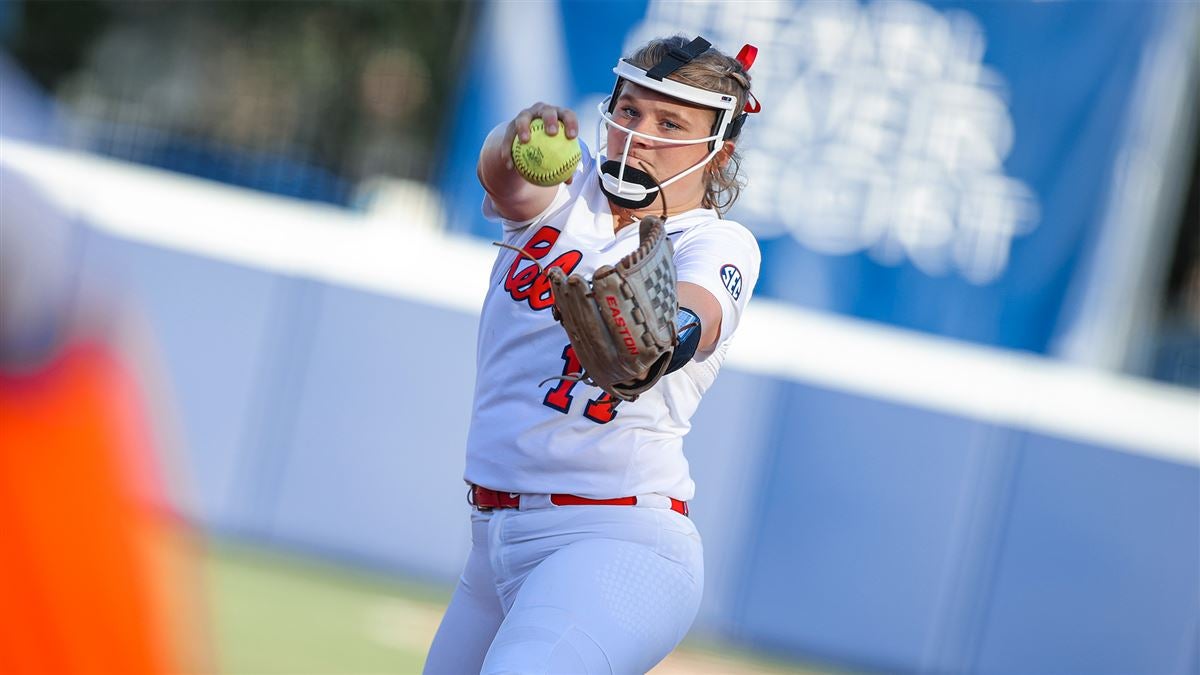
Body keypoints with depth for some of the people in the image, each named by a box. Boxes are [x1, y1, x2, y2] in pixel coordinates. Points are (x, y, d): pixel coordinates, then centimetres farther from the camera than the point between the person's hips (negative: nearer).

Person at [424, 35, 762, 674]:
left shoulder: (719, 243, -3)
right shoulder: (566, 191, 8)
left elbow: (697, 311, -27)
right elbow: (506, 182, -16)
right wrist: (516, 143, -41)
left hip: (615, 548, -6)